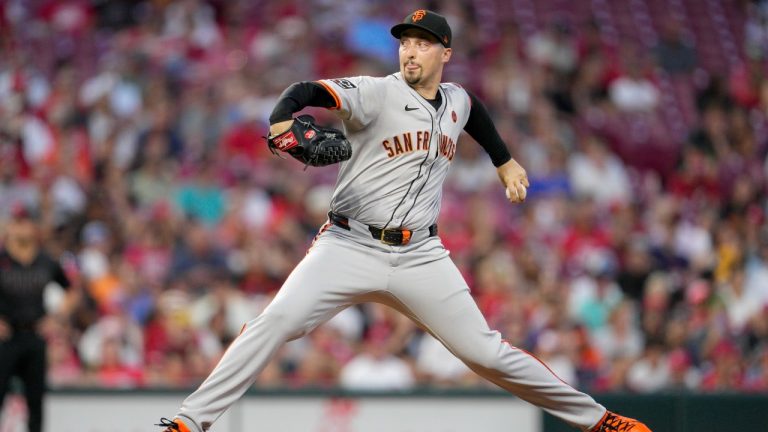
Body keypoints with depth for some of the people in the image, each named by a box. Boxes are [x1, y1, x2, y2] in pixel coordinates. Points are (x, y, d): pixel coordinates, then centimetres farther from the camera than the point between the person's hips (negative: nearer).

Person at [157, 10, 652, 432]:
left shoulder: (456, 100, 10)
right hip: (350, 245, -3)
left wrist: (505, 161, 39)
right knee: (277, 321, -24)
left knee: (485, 351, 0)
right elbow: (307, 92, -25)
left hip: (421, 256, 3)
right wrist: (282, 123, -45)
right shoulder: (376, 94, -8)